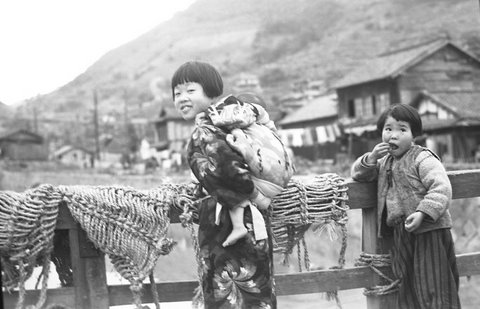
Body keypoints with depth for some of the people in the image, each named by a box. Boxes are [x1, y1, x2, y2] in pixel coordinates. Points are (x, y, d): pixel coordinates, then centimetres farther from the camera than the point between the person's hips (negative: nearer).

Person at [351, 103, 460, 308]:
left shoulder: (422, 158, -9)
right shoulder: (384, 161, 16)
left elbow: (441, 188, -20)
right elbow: (358, 174, 20)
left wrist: (422, 212, -32)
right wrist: (371, 158, 0)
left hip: (428, 232, -7)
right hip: (401, 235, 8)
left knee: (432, 291, -7)